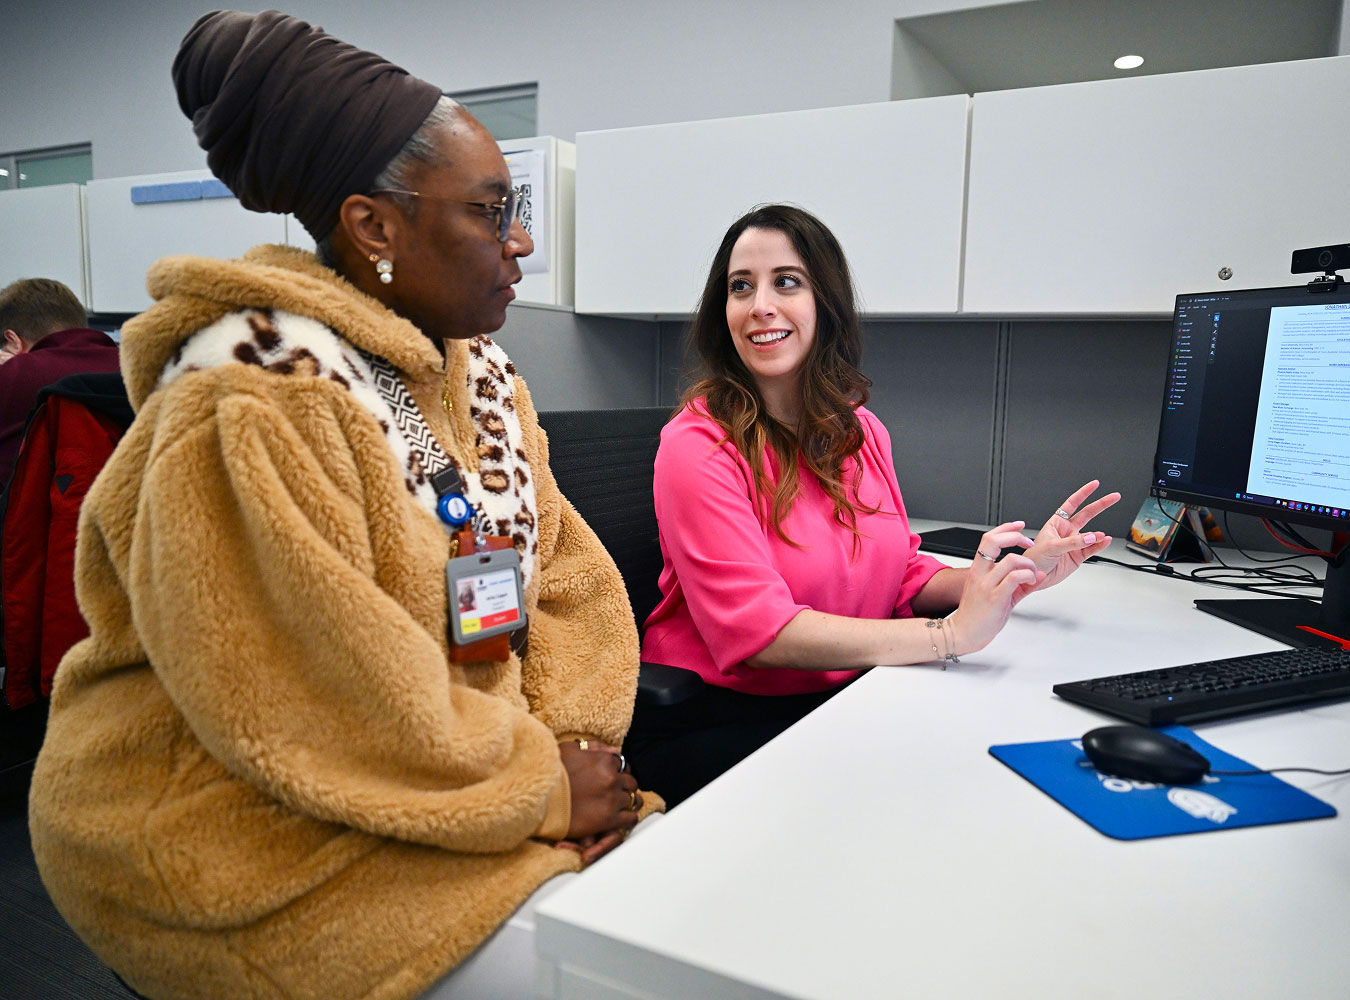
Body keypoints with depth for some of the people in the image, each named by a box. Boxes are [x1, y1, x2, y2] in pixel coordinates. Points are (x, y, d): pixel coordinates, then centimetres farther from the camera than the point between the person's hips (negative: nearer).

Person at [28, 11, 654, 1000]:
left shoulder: (480, 371, 5)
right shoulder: (258, 400, -22)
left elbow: (567, 572, 4)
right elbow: (318, 706, -27)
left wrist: (573, 740, -11)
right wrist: (541, 786, -17)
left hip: (462, 776, 8)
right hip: (253, 837, -7)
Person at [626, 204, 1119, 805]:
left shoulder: (861, 433, 8)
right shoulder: (700, 444, -15)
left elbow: (898, 575, 14)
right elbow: (755, 627, -23)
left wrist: (1019, 576, -3)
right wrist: (950, 634, -28)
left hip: (841, 698, 7)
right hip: (713, 721, -6)